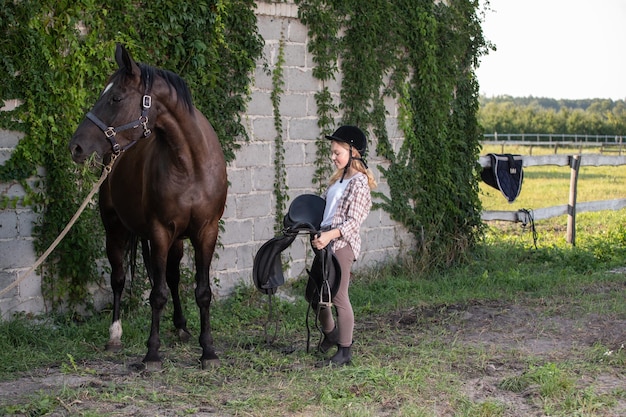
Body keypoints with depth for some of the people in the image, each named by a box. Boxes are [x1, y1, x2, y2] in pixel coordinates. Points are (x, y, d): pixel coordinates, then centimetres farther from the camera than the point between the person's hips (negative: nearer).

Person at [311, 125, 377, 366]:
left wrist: (330, 234, -29)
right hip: (326, 242, 9)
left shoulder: (359, 183, -11)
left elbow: (354, 221, -17)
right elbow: (323, 205, 25)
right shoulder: (337, 179, 16)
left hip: (343, 244, -9)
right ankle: (330, 335, 37)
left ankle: (345, 351, 3)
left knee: (339, 296, -6)